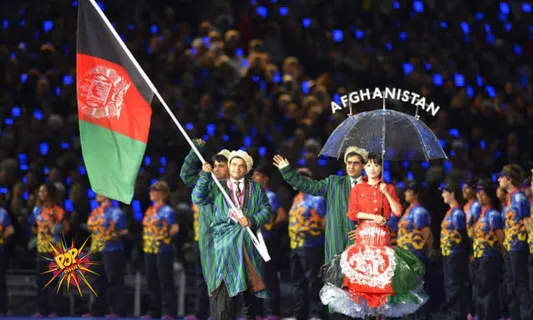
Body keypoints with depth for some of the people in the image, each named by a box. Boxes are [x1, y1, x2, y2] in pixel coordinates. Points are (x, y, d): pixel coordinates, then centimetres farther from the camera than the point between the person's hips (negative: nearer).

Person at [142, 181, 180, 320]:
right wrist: (146, 240, 11)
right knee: (152, 282, 11)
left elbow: (175, 228, -14)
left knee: (165, 281, -6)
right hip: (149, 250, 8)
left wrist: (165, 237, -7)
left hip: (163, 250, -8)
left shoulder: (167, 210, -8)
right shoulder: (150, 211, 15)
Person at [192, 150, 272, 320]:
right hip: (225, 237, -1)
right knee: (225, 280, -14)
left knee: (249, 280, 4)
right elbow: (197, 199, 2)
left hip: (248, 240, 1)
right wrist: (204, 176, -6)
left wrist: (252, 220, -10)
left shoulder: (256, 189, 16)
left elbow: (266, 210, 8)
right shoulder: (217, 187, 15)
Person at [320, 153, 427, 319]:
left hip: (381, 235, 1)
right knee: (362, 266, -9)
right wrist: (373, 217, -9)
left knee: (382, 267, -8)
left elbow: (398, 212, 3)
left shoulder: (388, 188, 12)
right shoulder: (357, 189, 9)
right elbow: (352, 213, -1)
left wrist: (387, 194, -5)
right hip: (364, 233, 0)